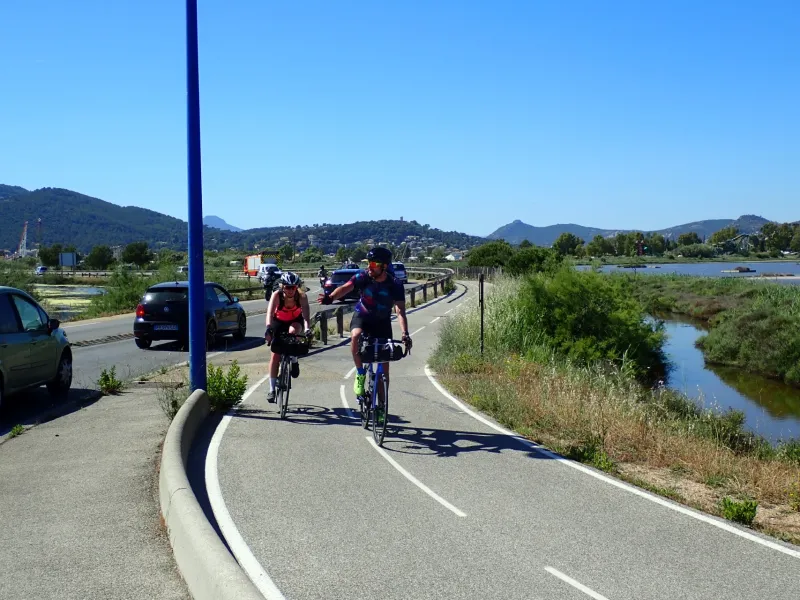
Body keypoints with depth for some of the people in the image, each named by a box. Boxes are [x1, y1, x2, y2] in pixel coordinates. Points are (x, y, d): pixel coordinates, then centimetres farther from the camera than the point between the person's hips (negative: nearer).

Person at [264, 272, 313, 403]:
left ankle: (294, 361, -11)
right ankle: (272, 389, 0)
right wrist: (268, 328, -61)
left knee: (293, 331, -36)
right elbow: (270, 313, -44)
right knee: (275, 354, -6)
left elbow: (306, 314, -41)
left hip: (295, 320, 0)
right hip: (279, 321, 0)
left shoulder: (301, 296, -30)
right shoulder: (277, 295, -32)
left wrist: (307, 329, -59)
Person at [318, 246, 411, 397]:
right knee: (355, 336, -37)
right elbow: (346, 287, -34)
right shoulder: (363, 277, -19)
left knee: (384, 368, -1)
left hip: (382, 323, 0)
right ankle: (360, 373, -15)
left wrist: (405, 334, -44)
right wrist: (331, 297, -56)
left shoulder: (395, 285, -21)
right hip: (362, 317, 0)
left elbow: (400, 311, -28)